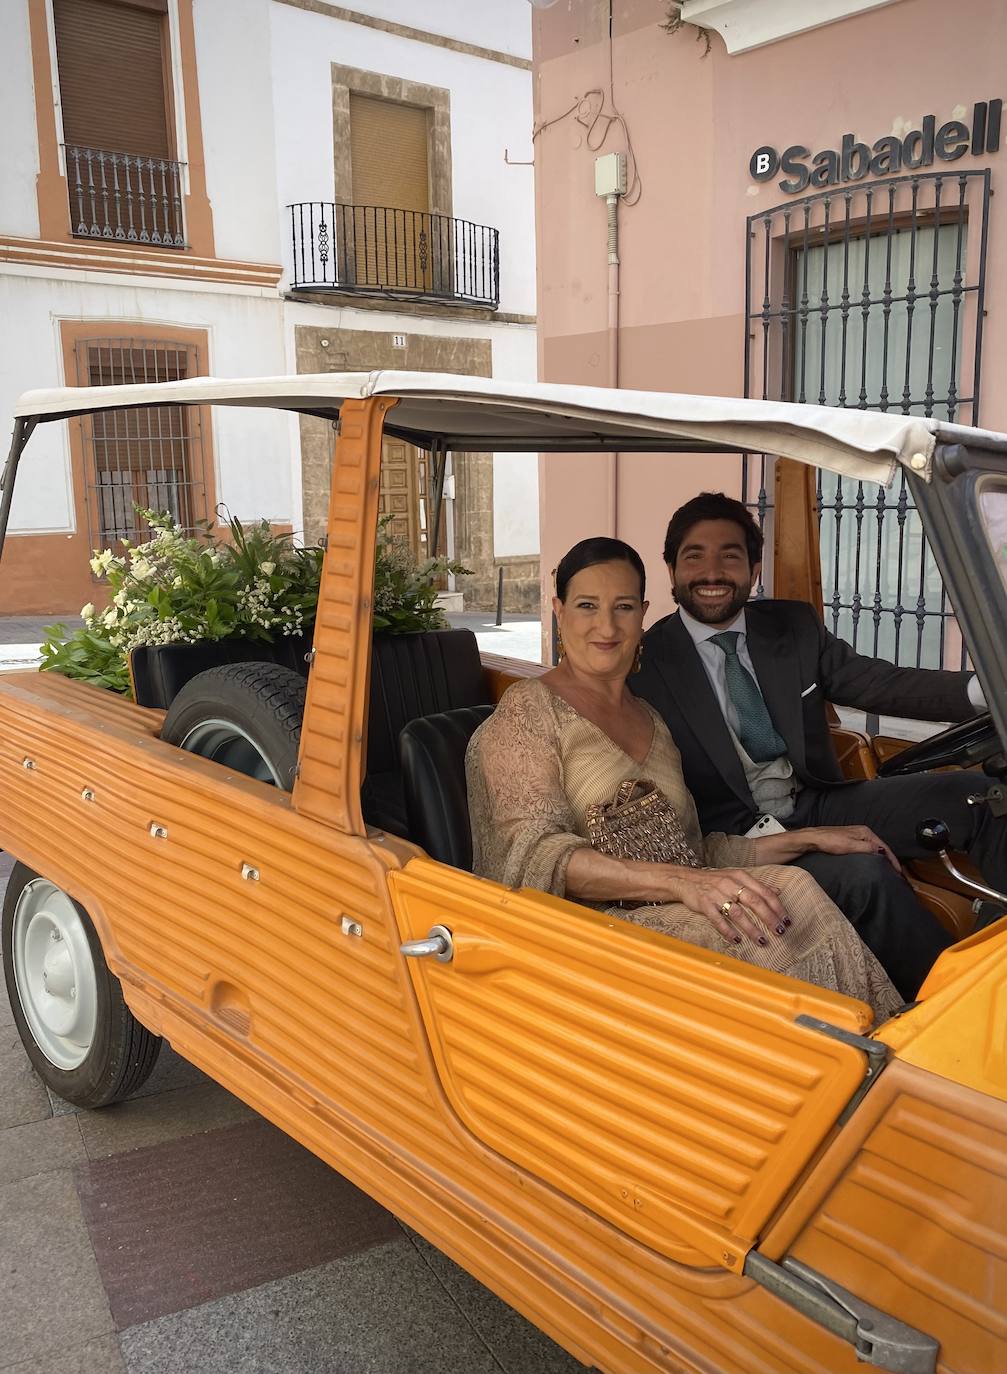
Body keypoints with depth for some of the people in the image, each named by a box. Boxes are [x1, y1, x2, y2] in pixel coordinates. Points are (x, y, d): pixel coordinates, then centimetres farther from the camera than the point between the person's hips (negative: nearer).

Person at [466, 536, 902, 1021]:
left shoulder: (650, 720, 19)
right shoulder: (529, 710, -2)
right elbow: (536, 855, -15)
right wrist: (681, 882, -26)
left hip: (665, 919, 6)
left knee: (791, 885, -24)